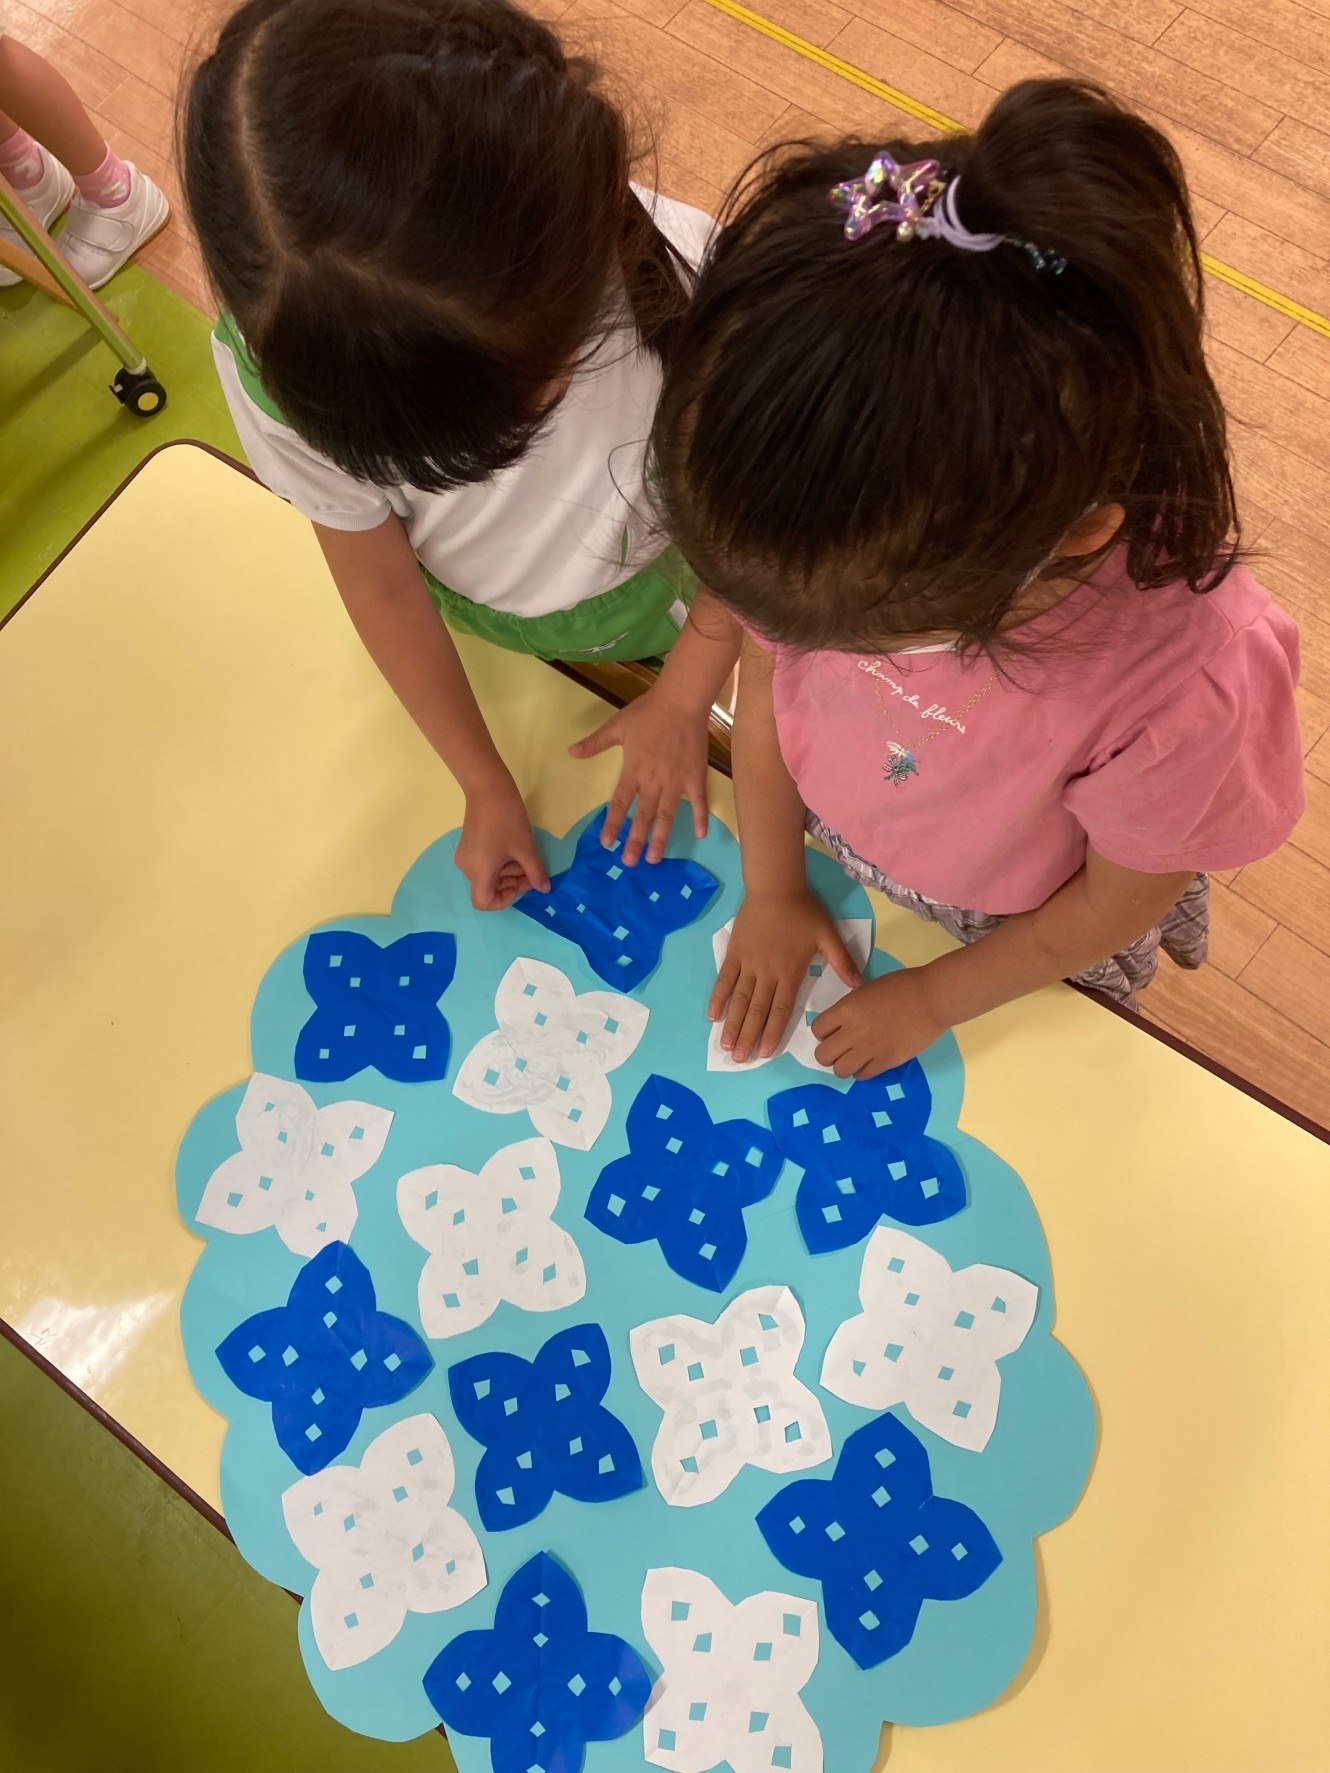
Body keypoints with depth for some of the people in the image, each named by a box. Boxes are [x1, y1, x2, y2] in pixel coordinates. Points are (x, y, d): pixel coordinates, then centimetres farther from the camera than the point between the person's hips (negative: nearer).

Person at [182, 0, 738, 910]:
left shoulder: (692, 284, -39)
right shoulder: (280, 355, -33)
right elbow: (380, 585, -17)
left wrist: (683, 698, -9)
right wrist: (486, 784, -8)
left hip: (661, 607, 0)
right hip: (478, 639, 1)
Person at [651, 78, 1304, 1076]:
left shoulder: (1181, 683, -42)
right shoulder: (831, 521, -33)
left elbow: (1118, 902, -21)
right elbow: (768, 672, -12)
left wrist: (936, 1000, -10)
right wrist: (771, 885, -3)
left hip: (1029, 940, -1)